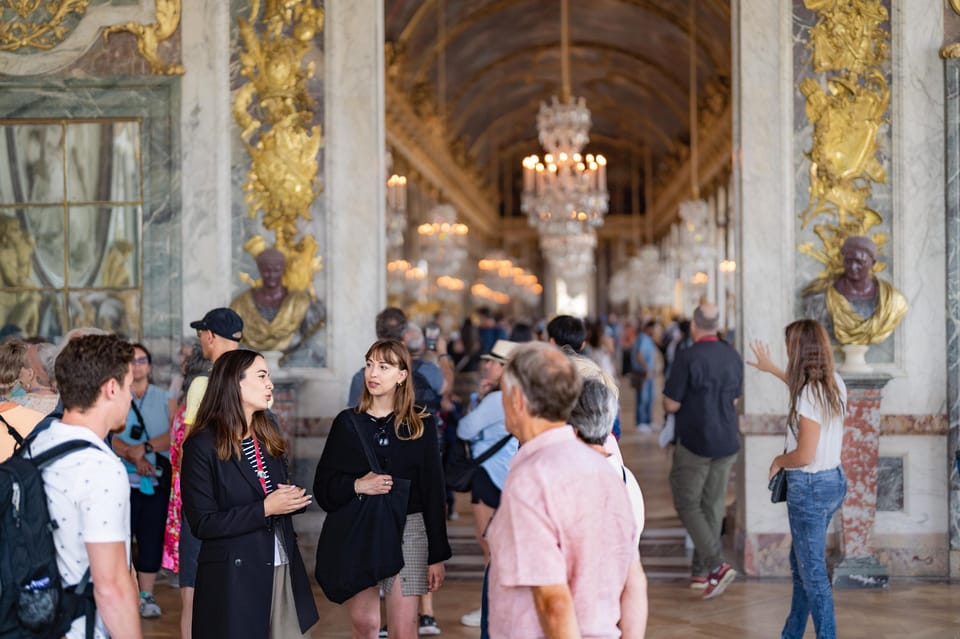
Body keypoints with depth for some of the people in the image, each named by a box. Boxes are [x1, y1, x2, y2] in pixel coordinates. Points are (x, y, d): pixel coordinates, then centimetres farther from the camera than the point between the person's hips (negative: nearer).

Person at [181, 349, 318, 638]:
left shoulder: (269, 436, 12)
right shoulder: (202, 445, -10)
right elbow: (203, 524, -13)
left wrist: (293, 499, -2)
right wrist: (264, 509, -18)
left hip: (283, 568, 6)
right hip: (234, 577, -6)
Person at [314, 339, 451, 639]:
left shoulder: (421, 423, 2)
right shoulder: (348, 422, 5)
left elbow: (433, 490, 2)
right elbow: (323, 486, 5)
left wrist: (437, 556, 0)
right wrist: (357, 486, -16)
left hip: (407, 531, -1)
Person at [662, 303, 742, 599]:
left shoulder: (688, 357, -16)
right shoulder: (734, 357, 5)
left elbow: (671, 405, -14)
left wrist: (668, 401, 8)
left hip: (693, 443, -6)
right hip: (726, 443, 6)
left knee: (688, 505, 3)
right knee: (713, 506, 12)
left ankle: (717, 564, -12)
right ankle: (700, 573, 19)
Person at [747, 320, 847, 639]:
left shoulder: (809, 395, -23)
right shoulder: (834, 383, 3)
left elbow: (804, 456, -23)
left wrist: (778, 461, -4)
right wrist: (771, 368, 38)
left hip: (810, 487, -9)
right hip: (834, 480, 9)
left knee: (812, 571, 2)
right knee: (800, 563, 22)